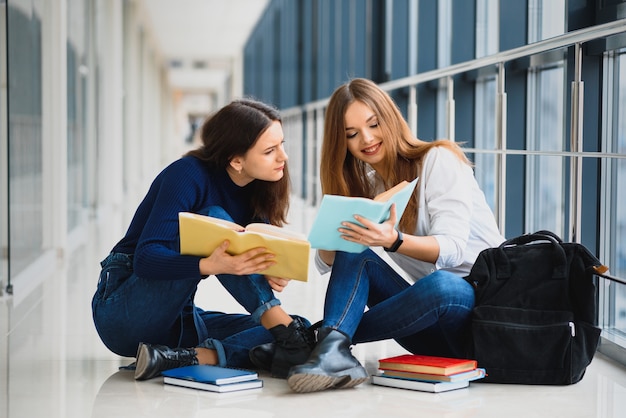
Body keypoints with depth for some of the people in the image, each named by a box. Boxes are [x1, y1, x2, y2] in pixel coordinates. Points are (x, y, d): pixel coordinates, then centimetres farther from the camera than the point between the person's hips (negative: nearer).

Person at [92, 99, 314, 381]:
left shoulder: (256, 192, 3)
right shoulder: (189, 175, -16)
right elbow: (145, 258, -24)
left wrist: (270, 276, -21)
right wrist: (210, 265, -42)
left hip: (178, 321, 7)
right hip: (123, 313, -6)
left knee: (304, 331, -13)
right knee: (214, 220, -28)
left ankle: (188, 357, -30)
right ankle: (285, 328, -32)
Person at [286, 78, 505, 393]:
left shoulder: (439, 159, -6)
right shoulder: (365, 185, 12)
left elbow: (452, 248, -18)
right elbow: (326, 264, 3)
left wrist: (394, 241, -36)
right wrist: (336, 235, -20)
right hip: (435, 326, 5)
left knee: (440, 286, -39)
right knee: (355, 253, -15)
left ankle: (333, 338, -25)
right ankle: (333, 354, -36)